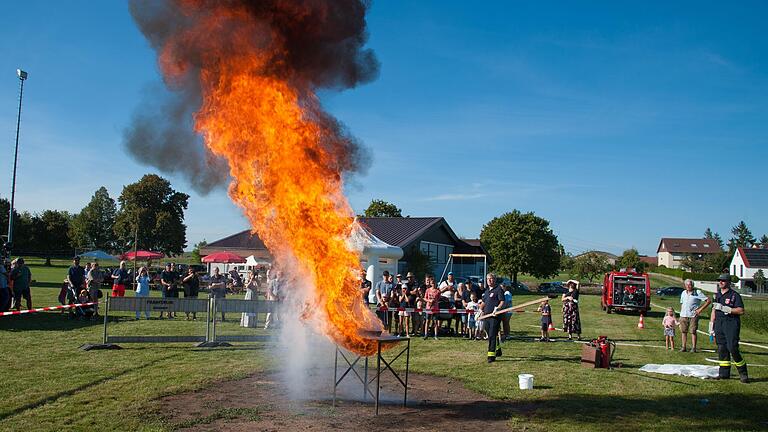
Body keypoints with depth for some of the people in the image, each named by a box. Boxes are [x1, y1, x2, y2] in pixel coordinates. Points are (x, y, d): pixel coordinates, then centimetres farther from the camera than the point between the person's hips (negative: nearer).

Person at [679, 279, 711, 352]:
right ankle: (683, 347, 11)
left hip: (693, 316, -5)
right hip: (683, 315, 5)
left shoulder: (697, 293, -4)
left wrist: (700, 309, -9)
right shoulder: (683, 293, 13)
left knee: (693, 332, -4)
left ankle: (693, 348, 2)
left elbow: (708, 301, -6)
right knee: (683, 331, 5)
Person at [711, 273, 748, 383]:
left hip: (732, 324, -6)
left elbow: (741, 311, -12)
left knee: (732, 348, -13)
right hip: (719, 324, 6)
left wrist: (725, 308, -18)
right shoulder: (717, 295, 18)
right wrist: (711, 326, 16)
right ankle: (724, 373, 11)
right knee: (721, 348, 5)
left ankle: (743, 373, 0)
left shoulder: (735, 295, -3)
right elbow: (714, 311, 21)